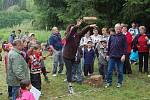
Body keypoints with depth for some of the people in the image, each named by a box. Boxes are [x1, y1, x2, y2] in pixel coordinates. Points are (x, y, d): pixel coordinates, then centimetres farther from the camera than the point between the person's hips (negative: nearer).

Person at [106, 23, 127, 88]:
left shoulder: (123, 37, 0)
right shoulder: (112, 36, 10)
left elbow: (125, 46, -4)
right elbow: (109, 46, 15)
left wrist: (124, 55, -13)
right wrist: (108, 54, 13)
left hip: (120, 56, -3)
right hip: (112, 56, 3)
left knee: (120, 71, 6)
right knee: (109, 70, 3)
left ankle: (119, 83, 18)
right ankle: (109, 82, 13)